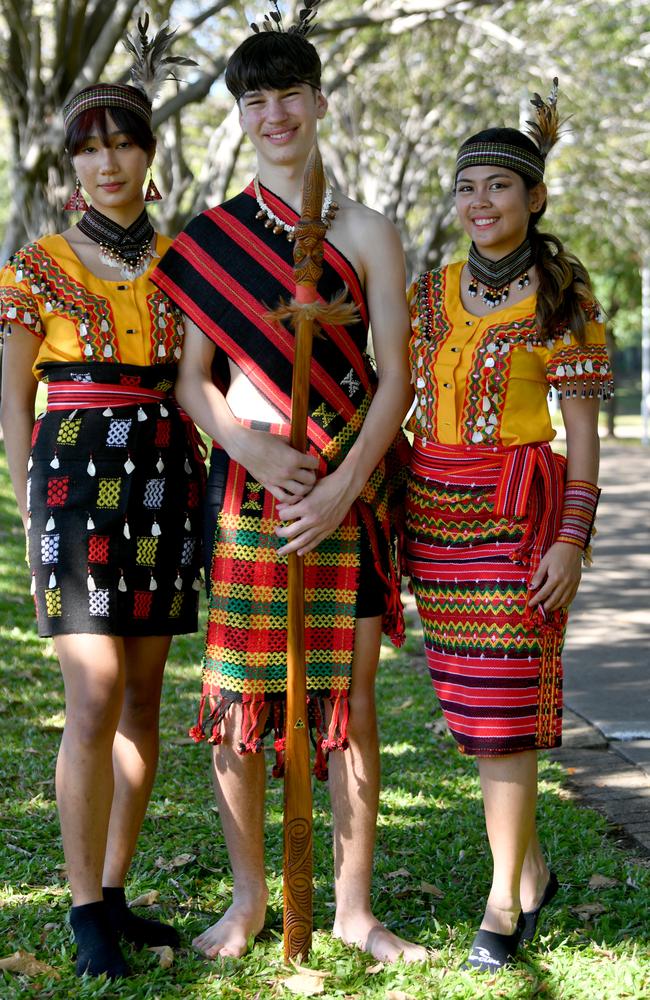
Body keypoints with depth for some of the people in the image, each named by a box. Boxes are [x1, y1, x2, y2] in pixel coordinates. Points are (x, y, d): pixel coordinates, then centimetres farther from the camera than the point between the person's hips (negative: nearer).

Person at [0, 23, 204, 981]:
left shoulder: (179, 262, 12)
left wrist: (197, 483, 7)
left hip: (166, 476, 4)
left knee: (144, 693, 6)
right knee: (96, 695, -11)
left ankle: (116, 894, 17)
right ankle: (85, 912, -2)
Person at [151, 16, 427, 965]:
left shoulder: (367, 233, 5)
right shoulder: (208, 237, 7)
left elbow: (395, 376, 0)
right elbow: (191, 377, 5)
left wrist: (344, 484, -12)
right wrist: (249, 449, -14)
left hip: (348, 487, 0)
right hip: (244, 484, 1)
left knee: (348, 695, 2)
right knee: (237, 692, 2)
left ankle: (354, 906, 14)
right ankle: (247, 898, 18)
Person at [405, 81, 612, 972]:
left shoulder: (562, 295, -3)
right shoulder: (431, 292, 10)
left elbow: (584, 428, -5)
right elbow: (403, 403, 14)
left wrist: (572, 539, -13)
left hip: (517, 511, -5)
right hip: (435, 510, 5)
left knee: (501, 700, -5)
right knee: (469, 694, 9)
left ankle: (504, 900, 5)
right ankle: (531, 869, 26)